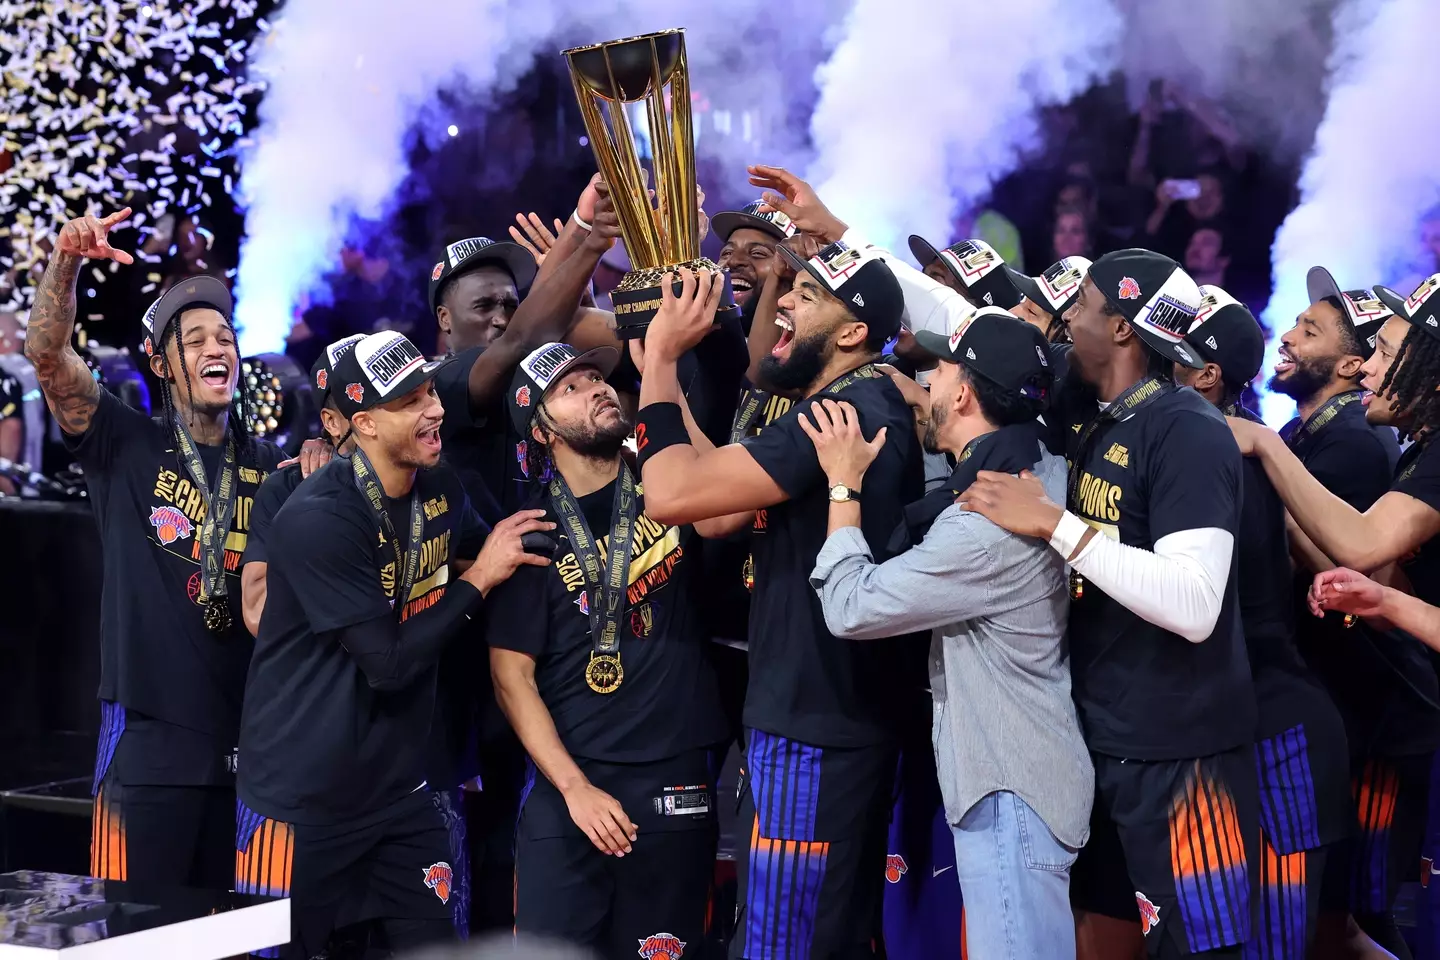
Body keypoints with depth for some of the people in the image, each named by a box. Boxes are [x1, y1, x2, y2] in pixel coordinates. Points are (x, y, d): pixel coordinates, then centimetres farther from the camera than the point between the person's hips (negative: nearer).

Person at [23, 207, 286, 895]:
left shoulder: (270, 470, 11)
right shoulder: (125, 446, 3)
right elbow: (47, 353, -11)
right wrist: (65, 261, -26)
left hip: (246, 736, 3)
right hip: (150, 731, -3)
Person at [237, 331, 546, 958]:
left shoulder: (440, 493, 2)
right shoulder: (320, 519, -21)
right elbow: (389, 663, -21)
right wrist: (477, 582, -14)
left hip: (397, 786, 7)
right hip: (302, 798, -6)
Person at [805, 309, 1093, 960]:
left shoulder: (985, 525, -25)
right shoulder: (1040, 471, 2)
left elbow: (851, 607, -19)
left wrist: (844, 484, -10)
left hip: (1010, 791, -10)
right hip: (1015, 773, 10)